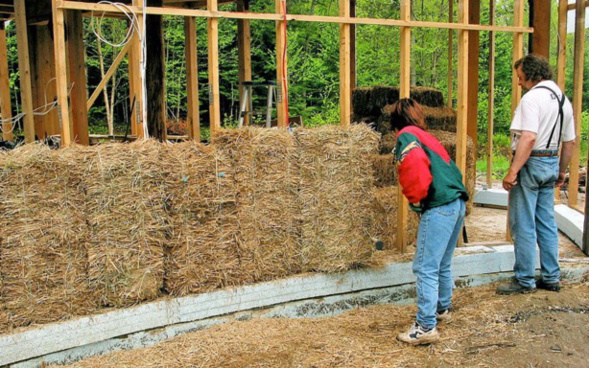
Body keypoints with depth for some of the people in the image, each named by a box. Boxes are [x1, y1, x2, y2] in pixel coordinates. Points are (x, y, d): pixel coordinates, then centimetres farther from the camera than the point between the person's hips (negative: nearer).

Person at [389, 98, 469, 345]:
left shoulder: (406, 137, -2)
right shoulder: (426, 137, 25)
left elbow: (416, 167, -20)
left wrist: (414, 200, -7)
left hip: (439, 207, -9)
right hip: (458, 203, 9)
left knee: (425, 267, -6)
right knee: (442, 264, 23)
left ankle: (426, 326, -5)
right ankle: (442, 308, 37)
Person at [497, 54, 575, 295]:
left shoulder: (533, 97, -15)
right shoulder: (563, 100, 12)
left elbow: (529, 138, -26)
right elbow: (570, 142, 16)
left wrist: (513, 171, -26)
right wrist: (561, 172, 25)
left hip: (531, 164, -9)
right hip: (551, 164, 9)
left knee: (523, 225, -1)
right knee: (547, 223, 15)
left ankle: (525, 280, 7)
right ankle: (551, 277, 23)